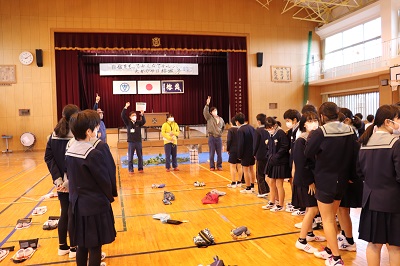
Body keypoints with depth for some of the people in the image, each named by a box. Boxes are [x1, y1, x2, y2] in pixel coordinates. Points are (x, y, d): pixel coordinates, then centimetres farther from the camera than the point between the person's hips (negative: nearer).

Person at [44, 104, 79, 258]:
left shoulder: (54, 134, 3)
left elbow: (48, 157, -1)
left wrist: (57, 178, -5)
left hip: (61, 182, 6)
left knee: (64, 213, 18)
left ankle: (62, 247, 30)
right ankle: (73, 248, 20)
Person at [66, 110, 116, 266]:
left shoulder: (69, 151, 1)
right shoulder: (93, 154, -22)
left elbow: (71, 178, 9)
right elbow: (105, 181, -14)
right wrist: (109, 198, 4)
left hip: (77, 204, 8)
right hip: (95, 206, -7)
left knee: (82, 245, 19)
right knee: (95, 247, 6)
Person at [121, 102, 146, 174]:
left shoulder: (139, 122, 4)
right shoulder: (128, 122, 0)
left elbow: (144, 121, -15)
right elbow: (123, 116, -12)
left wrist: (142, 115, -33)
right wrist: (125, 107, -22)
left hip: (139, 142, 2)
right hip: (131, 142, -2)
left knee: (140, 156, 8)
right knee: (130, 157, 2)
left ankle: (140, 168, 19)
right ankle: (130, 170, 9)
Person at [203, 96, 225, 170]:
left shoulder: (221, 119, 10)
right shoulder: (209, 118, -1)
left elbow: (223, 127, 27)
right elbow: (205, 112, -19)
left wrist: (220, 132, 12)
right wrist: (207, 104, -30)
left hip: (219, 138, 3)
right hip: (211, 138, -3)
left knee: (219, 153, 5)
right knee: (212, 153, 2)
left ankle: (219, 166, 17)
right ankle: (212, 166, 11)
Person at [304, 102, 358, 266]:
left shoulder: (320, 132, -19)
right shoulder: (350, 131, -2)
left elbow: (308, 154, -10)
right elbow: (354, 156, 5)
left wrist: (311, 137, 5)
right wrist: (347, 174, 14)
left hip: (325, 181, -6)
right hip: (342, 181, 6)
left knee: (327, 220, 6)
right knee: (332, 217, 21)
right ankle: (330, 250, 31)